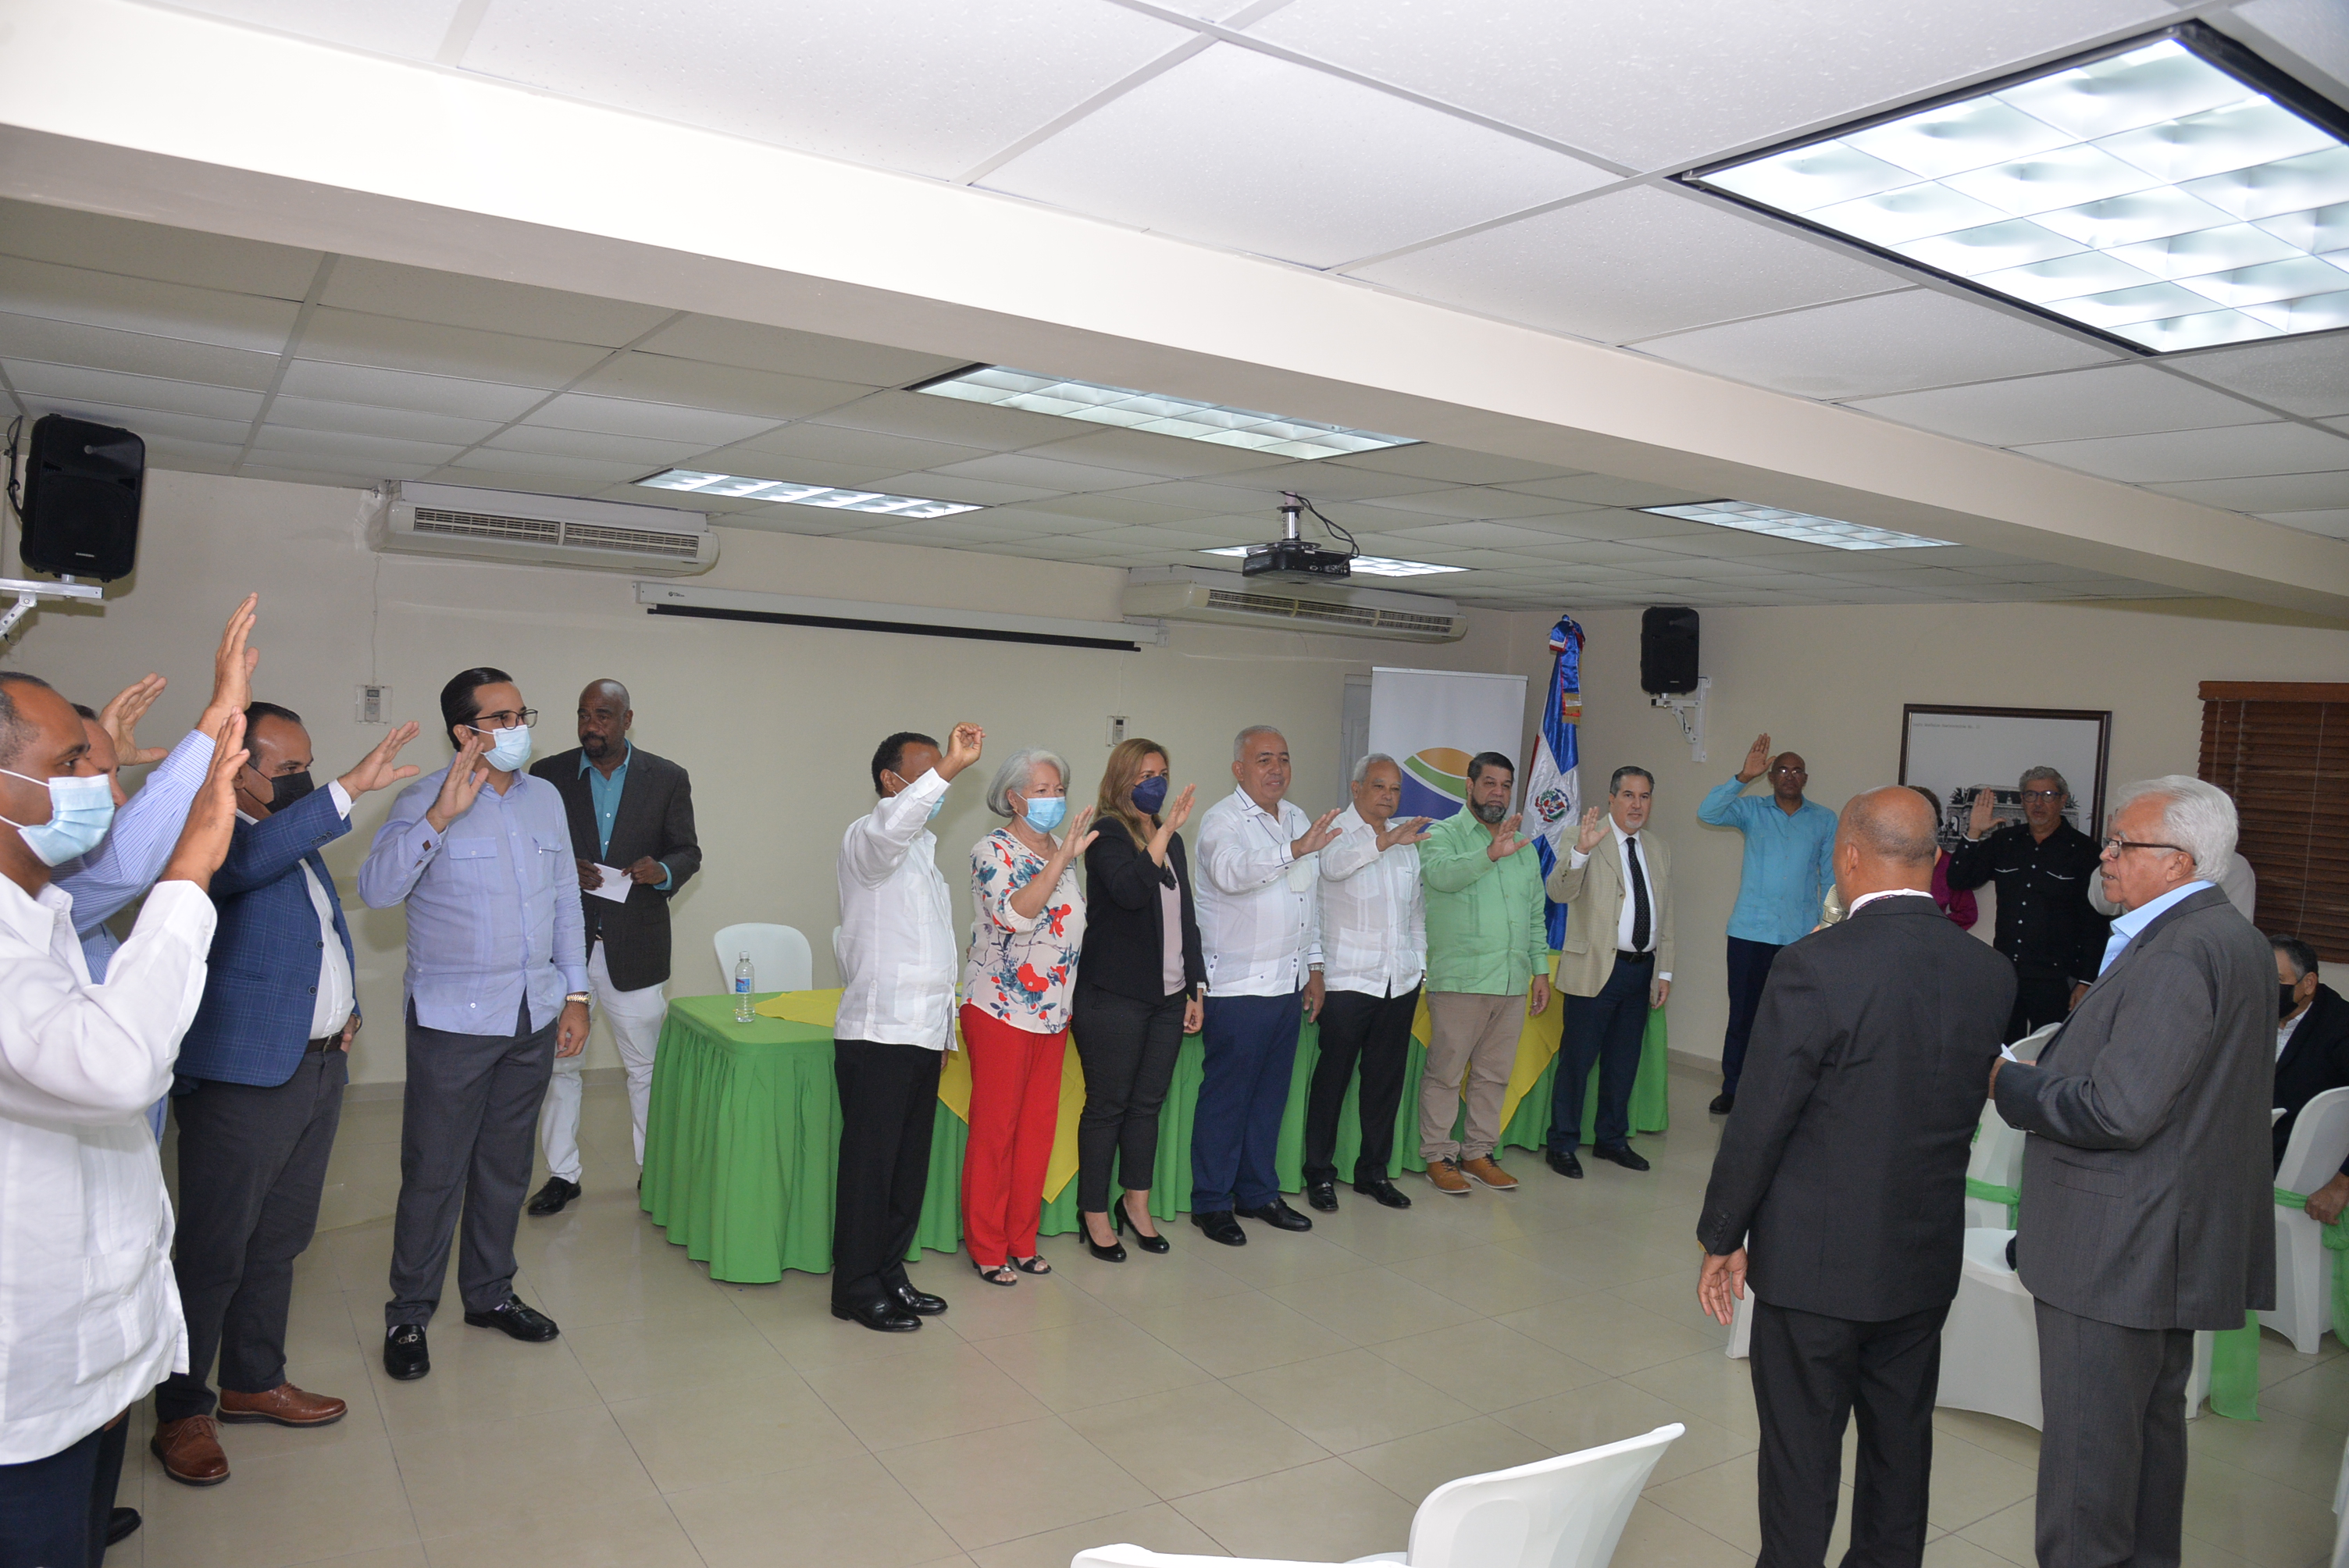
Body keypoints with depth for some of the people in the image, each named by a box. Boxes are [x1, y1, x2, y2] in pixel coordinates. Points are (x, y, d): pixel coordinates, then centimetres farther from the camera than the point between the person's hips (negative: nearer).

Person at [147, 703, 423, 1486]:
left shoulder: (303, 837, 14)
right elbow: (248, 861, -38)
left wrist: (348, 1007, 11)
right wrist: (353, 787, -42)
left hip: (319, 1068, 9)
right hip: (239, 1078, -8)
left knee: (281, 1240, 18)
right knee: (215, 1253, 2)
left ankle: (254, 1381, 33)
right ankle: (182, 1413, 17)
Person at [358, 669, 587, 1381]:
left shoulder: (546, 798, 8)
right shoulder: (424, 801, -8)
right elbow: (377, 889, -23)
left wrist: (576, 991, 11)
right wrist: (440, 816, -33)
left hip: (533, 1018, 5)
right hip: (453, 1021, -5)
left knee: (506, 1166, 15)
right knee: (433, 1173, 2)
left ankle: (490, 1294, 30)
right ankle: (408, 1314, 18)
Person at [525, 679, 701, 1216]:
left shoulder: (667, 779, 2)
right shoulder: (548, 776, 3)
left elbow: (688, 851, 6)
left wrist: (662, 871, -16)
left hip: (635, 948, -1)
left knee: (647, 1067, 8)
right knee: (557, 1065, 9)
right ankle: (562, 1174, 23)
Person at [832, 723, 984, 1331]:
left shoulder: (923, 846, 19)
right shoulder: (866, 840, -8)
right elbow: (890, 825, -36)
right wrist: (949, 768, -41)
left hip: (923, 1033, 8)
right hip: (876, 1035, -8)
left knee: (910, 1165, 13)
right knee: (870, 1165, -1)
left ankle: (889, 1274, 25)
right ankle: (857, 1289, 10)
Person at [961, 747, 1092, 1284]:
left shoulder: (1063, 852, 12)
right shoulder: (993, 851, -11)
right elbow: (1014, 913, -28)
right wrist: (1062, 857, -30)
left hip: (1053, 1012, 7)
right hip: (1001, 1011, -7)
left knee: (1039, 1128, 11)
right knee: (994, 1131, 0)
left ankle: (1022, 1241, 23)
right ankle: (986, 1248, 13)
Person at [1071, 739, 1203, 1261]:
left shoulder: (1172, 840, 14)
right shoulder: (1107, 835, -7)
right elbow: (1130, 890, -25)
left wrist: (1196, 988, 16)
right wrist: (1166, 830, -25)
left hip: (1167, 997, 6)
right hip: (1114, 997, -6)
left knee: (1148, 1101, 11)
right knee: (1107, 1105, 2)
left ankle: (1136, 1202, 24)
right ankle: (1095, 1213, 14)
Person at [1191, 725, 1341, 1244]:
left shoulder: (1298, 818, 15)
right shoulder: (1223, 820, -9)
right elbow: (1231, 872, -31)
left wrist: (1314, 967, 19)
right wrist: (1294, 850, -42)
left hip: (1288, 985, 7)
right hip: (1237, 987, -7)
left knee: (1271, 1094, 14)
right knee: (1226, 1097, 0)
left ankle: (1258, 1193, 26)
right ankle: (1210, 1203, 12)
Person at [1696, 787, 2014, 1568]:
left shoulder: (1815, 966, -22)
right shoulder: (1991, 974, -4)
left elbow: (1759, 1120, -17)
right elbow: (1969, 1109, 6)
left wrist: (1722, 1238, -5)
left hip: (1816, 1259, -5)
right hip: (1927, 1258, 6)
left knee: (1801, 1453, 9)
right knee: (1901, 1441, 21)